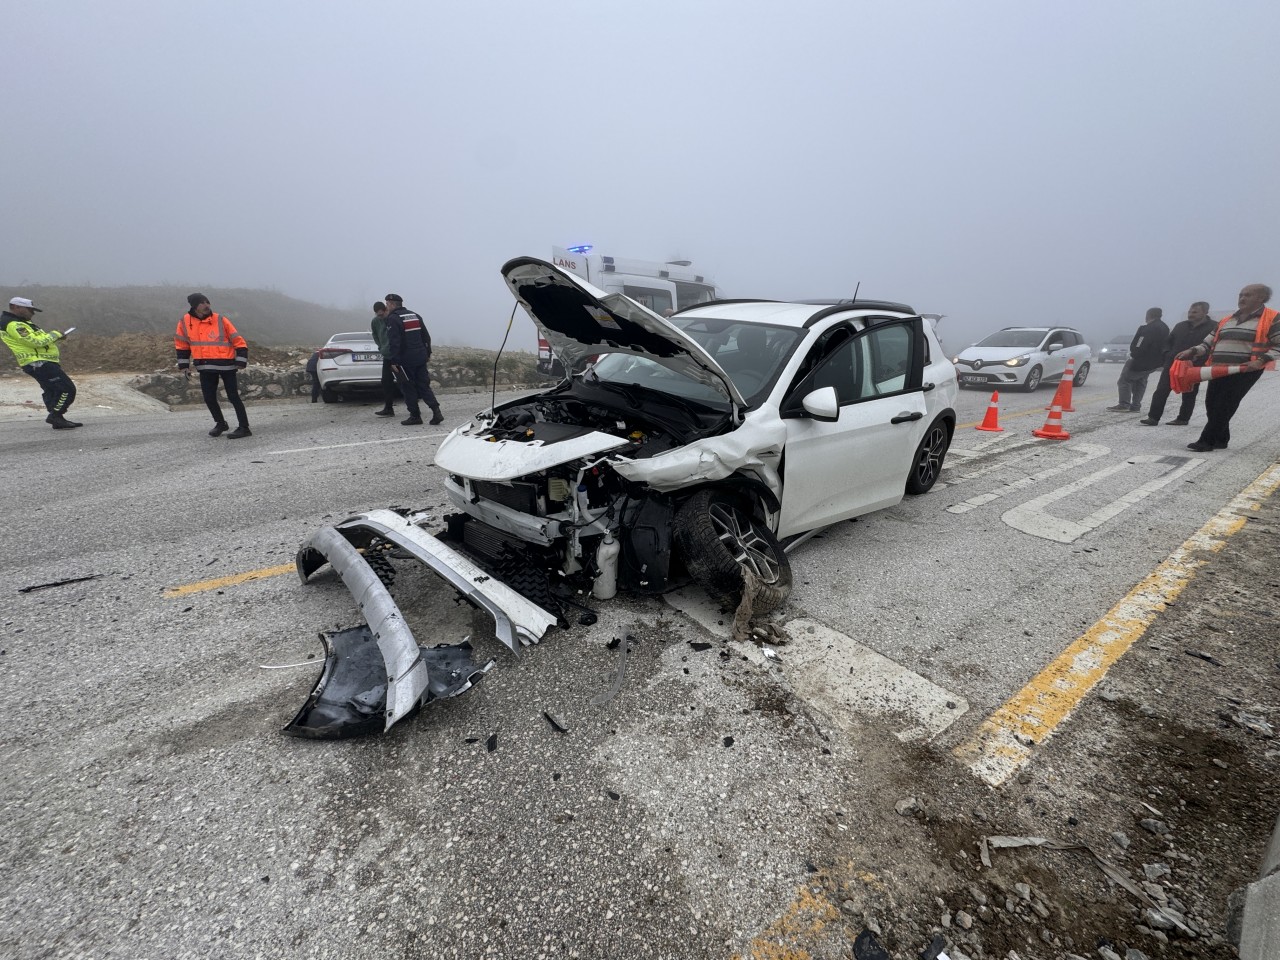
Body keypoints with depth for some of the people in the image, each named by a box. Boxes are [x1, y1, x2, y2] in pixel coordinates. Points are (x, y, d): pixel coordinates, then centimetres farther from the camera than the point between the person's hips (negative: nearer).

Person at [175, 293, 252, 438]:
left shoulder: (221, 320, -7)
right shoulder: (185, 322, 2)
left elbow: (239, 343, -4)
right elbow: (181, 345, 14)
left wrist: (240, 364, -8)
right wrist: (184, 366, 11)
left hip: (226, 366, -4)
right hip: (205, 367, 4)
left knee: (233, 396, -4)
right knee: (209, 398, 7)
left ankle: (244, 428, -1)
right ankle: (220, 424, 27)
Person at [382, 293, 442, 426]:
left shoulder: (393, 319, -9)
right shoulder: (415, 316, 14)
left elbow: (394, 342, -18)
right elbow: (426, 337, 17)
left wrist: (393, 361, -17)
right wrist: (428, 353, 22)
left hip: (405, 360, -7)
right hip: (420, 357, 7)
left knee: (408, 388, 4)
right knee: (424, 385, 8)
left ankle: (415, 416, 8)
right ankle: (436, 412, -5)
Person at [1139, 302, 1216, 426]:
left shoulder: (1213, 328, -4)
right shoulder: (1180, 326, 11)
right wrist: (1167, 355, 5)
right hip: (1173, 364, 4)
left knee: (1189, 395, 7)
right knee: (1161, 391, -6)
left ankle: (1183, 418, 15)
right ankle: (1153, 417, -8)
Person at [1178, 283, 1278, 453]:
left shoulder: (1272, 318, 0)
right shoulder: (1225, 321, 17)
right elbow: (1208, 343, 19)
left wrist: (1262, 360, -19)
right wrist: (1192, 351, -1)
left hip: (1245, 371, -6)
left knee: (1224, 407, -11)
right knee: (1211, 406, 4)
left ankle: (1206, 441, -10)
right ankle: (1220, 440, 16)